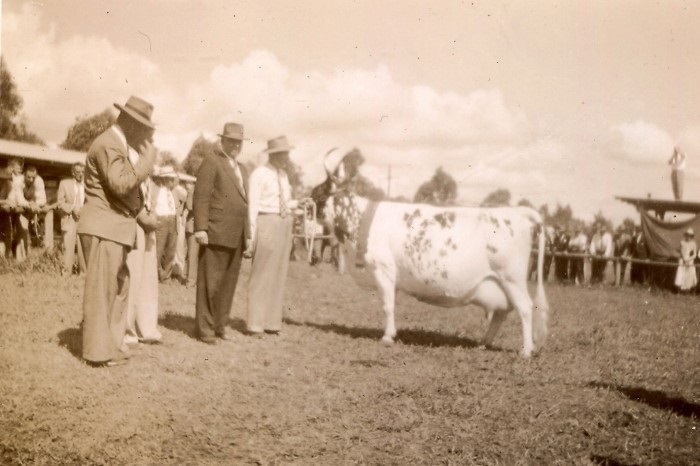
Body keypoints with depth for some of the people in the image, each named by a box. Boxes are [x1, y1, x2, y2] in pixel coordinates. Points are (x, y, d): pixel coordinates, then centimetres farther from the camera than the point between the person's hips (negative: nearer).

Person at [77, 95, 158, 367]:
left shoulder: (121, 144, 19)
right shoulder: (109, 144, -14)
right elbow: (121, 184, -25)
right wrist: (147, 159, -17)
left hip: (115, 228, 11)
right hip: (104, 228, -11)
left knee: (119, 287, 14)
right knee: (101, 290, -5)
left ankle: (111, 345, 22)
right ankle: (98, 351, 0)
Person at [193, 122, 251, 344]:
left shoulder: (242, 170, 23)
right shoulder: (211, 162, -1)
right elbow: (201, 197, -9)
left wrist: (248, 234, 19)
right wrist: (200, 228, -17)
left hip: (237, 237, 7)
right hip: (216, 234, -7)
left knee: (229, 283, 8)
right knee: (210, 282, -3)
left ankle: (220, 325, 15)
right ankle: (205, 328, 3)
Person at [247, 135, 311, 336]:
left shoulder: (283, 175, 15)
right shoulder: (259, 174, -7)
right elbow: (253, 205, -11)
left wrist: (299, 203, 4)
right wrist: (251, 235, -15)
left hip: (284, 224, 8)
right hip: (266, 223, -7)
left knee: (278, 274, 8)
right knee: (261, 274, -4)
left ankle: (272, 323, 15)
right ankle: (255, 324, 2)